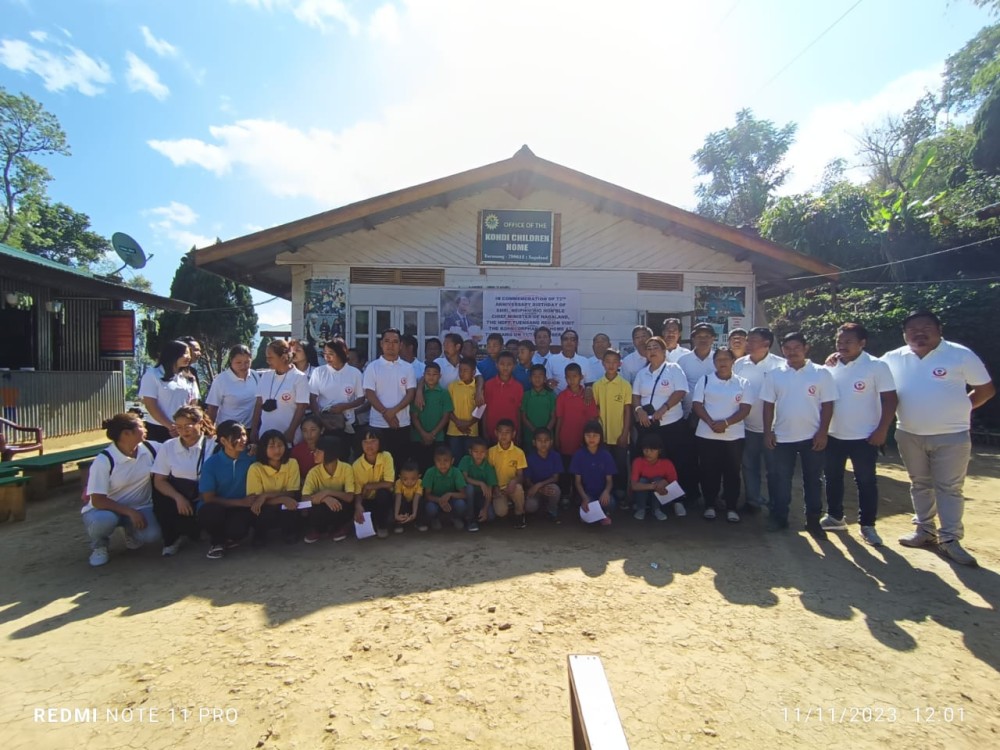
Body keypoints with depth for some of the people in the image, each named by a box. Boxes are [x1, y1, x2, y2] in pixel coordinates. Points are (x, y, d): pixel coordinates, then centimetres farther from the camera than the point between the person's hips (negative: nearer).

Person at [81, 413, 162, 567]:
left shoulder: (150, 448, -8)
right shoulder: (104, 460, -20)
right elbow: (97, 500, -21)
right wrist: (129, 512, -28)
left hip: (139, 507, 3)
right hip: (106, 508, -2)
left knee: (152, 535, -27)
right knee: (104, 520, -39)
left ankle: (131, 531, 12)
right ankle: (98, 545, 0)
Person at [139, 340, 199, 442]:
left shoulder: (189, 378, 12)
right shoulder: (152, 375, -2)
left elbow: (193, 404, 9)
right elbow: (150, 405, -8)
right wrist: (170, 426, -14)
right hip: (158, 430, -4)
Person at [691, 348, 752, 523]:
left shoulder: (743, 383, 4)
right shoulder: (704, 380, 4)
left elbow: (745, 409, -3)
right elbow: (697, 405, -3)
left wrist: (726, 423, -18)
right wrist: (711, 423, -17)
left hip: (734, 436, 0)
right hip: (707, 435, 0)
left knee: (732, 472, 6)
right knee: (709, 472, 5)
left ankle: (732, 508, 17)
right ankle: (710, 505, 18)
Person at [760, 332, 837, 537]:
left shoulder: (821, 373, -2)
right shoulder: (774, 374, 2)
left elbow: (827, 405, -2)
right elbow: (768, 405, 3)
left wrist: (823, 432, -8)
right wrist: (767, 432, -1)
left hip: (812, 437, -1)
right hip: (783, 436, 1)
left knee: (812, 480, 9)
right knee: (781, 479, 8)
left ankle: (813, 520, 21)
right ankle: (779, 517, 20)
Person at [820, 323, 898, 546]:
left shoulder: (877, 366, -10)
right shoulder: (831, 366, 4)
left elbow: (890, 399, -11)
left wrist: (882, 430, -13)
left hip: (865, 437, -5)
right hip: (834, 435, 5)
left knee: (866, 482, 5)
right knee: (833, 478, 14)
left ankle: (868, 525, 17)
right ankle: (835, 517, 29)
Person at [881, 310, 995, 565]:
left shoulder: (961, 355, -7)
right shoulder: (893, 359, -1)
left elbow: (987, 389, 0)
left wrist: (960, 408, -6)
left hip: (951, 436, -3)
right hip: (909, 435, 3)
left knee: (949, 488, 3)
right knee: (920, 484, 14)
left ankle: (950, 539, 13)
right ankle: (925, 530, 28)